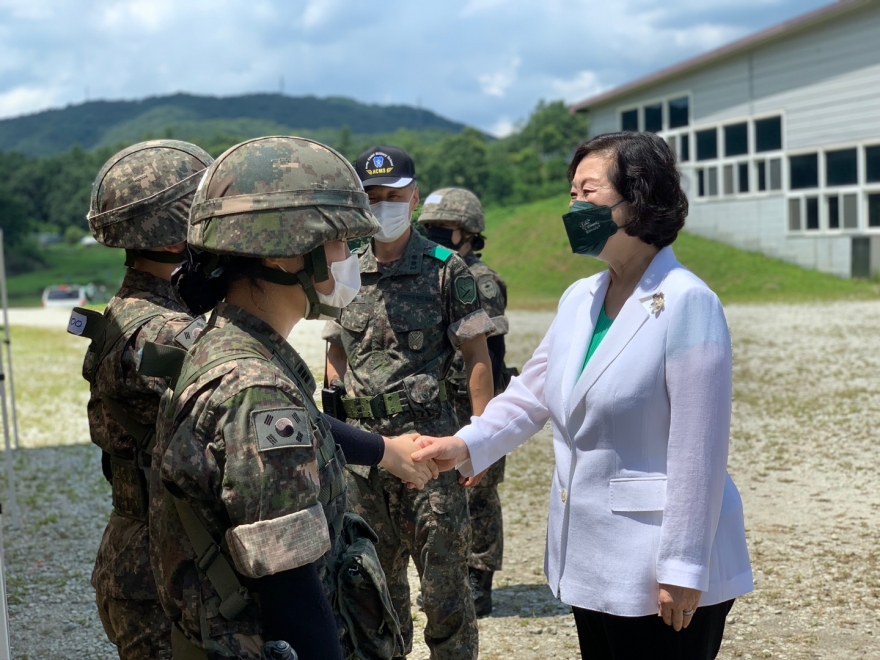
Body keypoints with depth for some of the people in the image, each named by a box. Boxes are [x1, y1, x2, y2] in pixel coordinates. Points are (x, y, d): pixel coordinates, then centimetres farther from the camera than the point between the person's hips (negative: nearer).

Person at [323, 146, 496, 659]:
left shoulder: (445, 269, -4)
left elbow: (477, 354, -4)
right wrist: (343, 400, 7)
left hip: (430, 440, -4)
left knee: (444, 573, 1)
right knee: (377, 575, 14)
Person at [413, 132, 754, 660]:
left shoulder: (687, 303, -16)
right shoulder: (579, 299, 7)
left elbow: (698, 451, -18)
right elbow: (530, 394, 12)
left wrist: (683, 570, -18)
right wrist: (466, 445, -5)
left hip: (659, 574, -7)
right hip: (589, 562, 7)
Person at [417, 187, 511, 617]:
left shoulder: (481, 282, -11)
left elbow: (491, 355, -15)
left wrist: (485, 415, -19)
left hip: (472, 405, -8)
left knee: (477, 495, -1)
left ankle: (479, 587, 7)